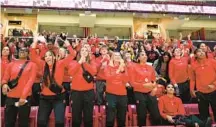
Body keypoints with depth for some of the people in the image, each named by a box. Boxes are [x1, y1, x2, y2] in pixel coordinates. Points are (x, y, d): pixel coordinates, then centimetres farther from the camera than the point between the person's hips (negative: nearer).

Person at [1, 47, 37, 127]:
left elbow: (31, 80, -5)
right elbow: (5, 78, 9)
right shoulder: (11, 64, 14)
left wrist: (23, 96, -15)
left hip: (25, 98, -2)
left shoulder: (32, 65, 5)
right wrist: (4, 84, -15)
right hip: (11, 97, 2)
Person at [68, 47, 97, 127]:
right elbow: (70, 72, -13)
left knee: (88, 117, 7)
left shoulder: (91, 62, 7)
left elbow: (94, 72, -13)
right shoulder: (74, 62, 6)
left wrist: (84, 62, -15)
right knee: (76, 117, 6)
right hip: (76, 92, 0)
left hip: (89, 92, 0)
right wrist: (80, 62, -14)